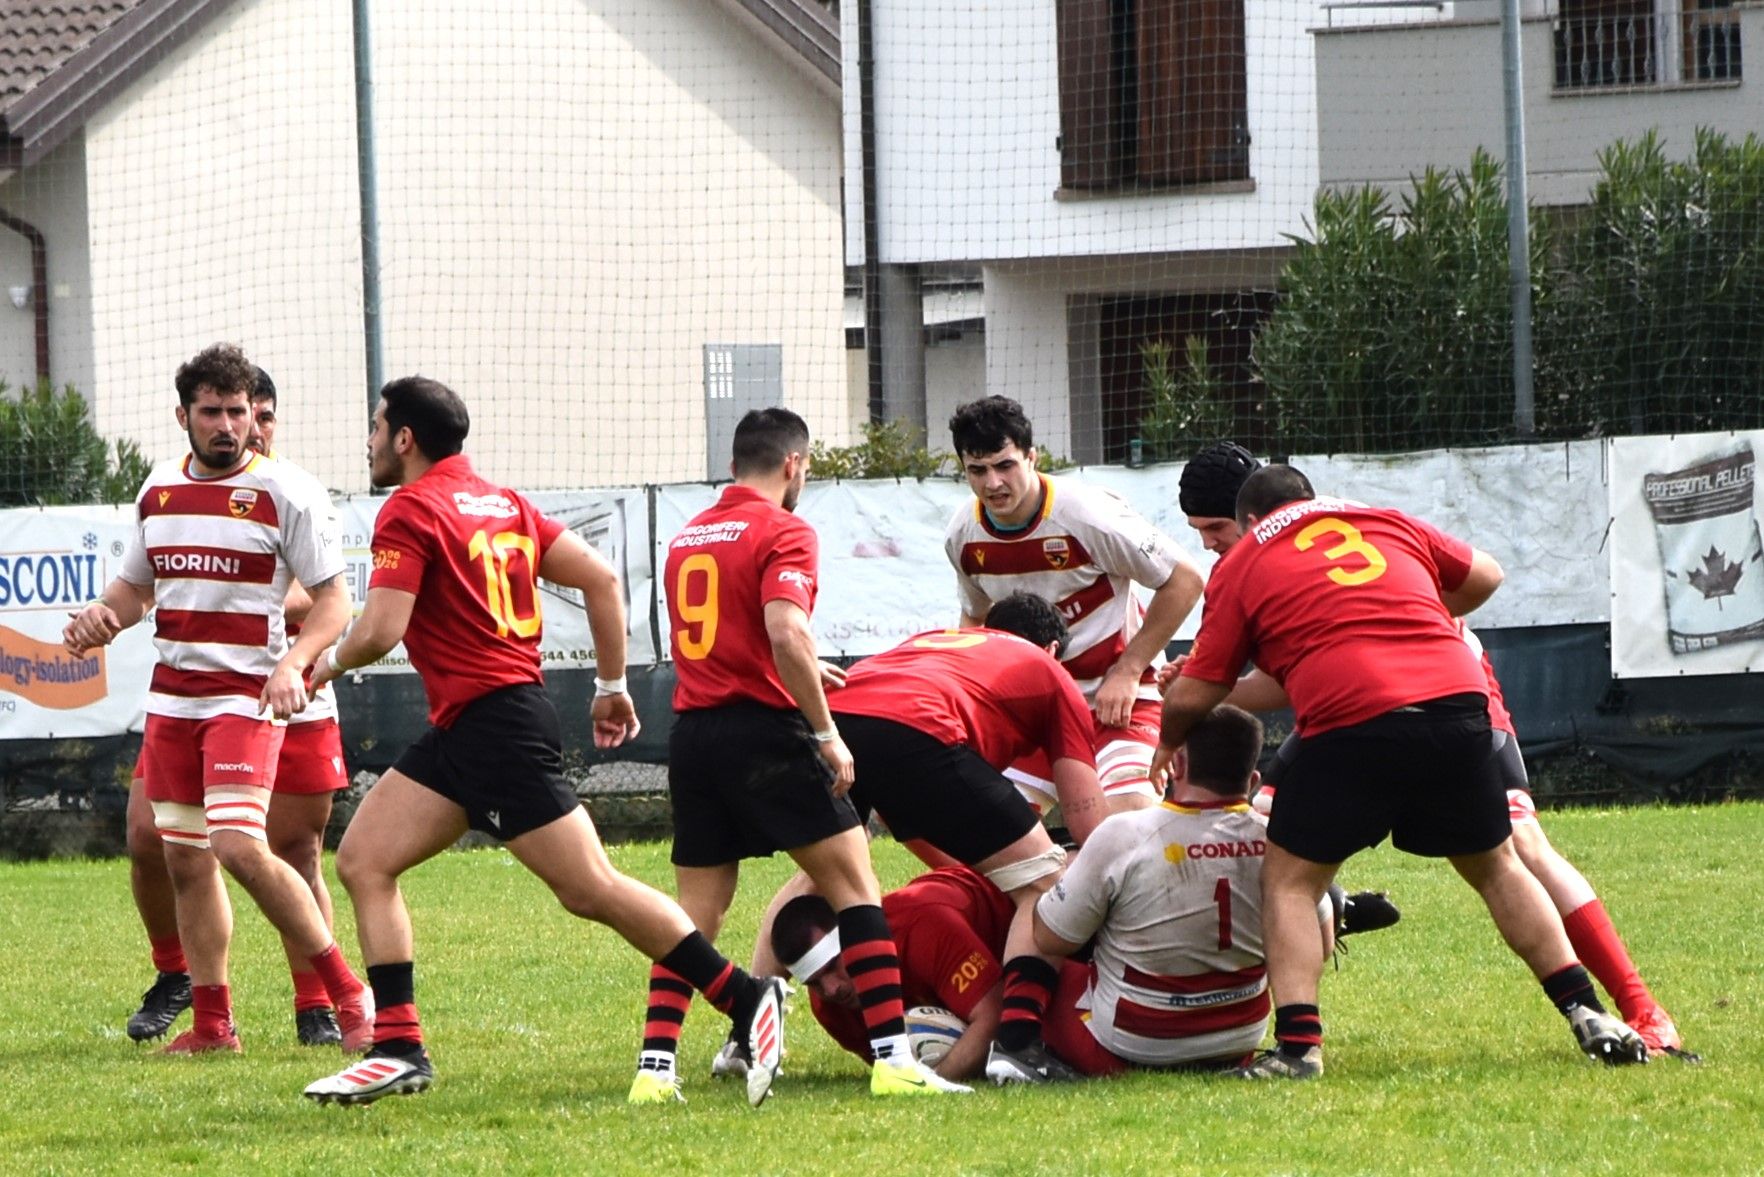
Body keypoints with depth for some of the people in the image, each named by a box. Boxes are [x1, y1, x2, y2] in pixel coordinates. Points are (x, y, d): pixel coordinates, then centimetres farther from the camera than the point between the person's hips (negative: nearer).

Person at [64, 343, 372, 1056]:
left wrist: (293, 663, -24)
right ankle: (212, 1024, 15)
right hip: (171, 697, 7)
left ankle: (348, 997, -11)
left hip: (247, 697, -7)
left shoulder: (284, 492, -6)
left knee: (239, 847, -20)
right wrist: (100, 618, 1)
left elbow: (334, 597, -7)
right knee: (185, 858, 7)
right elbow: (137, 586, 24)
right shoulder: (159, 490, 12)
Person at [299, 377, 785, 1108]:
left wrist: (330, 662, 3)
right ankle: (399, 1048, 2)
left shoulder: (410, 512, -10)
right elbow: (600, 578, 13)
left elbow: (380, 631, -18)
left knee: (590, 889, -8)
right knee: (363, 860, 6)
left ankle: (746, 1000, -6)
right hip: (460, 731, 10)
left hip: (495, 724, -10)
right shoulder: (499, 503, 15)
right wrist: (612, 684, 19)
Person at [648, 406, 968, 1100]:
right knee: (853, 884, -1)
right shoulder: (784, 533, -7)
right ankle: (891, 1057, -9)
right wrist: (827, 733, -16)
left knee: (697, 909, 12)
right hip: (764, 730, -7)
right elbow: (786, 632, -22)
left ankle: (655, 1064, 3)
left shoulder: (687, 539, 16)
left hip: (691, 731, 7)